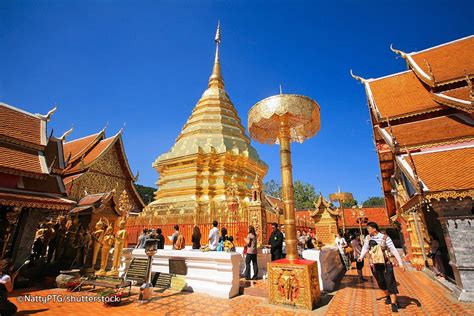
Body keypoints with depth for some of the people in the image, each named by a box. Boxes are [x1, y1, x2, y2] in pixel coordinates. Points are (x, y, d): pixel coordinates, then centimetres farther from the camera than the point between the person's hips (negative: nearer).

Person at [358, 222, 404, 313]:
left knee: (390, 282, -4)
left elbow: (394, 250, -11)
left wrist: (400, 263, -13)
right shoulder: (368, 238, 0)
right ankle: (388, 296, 40)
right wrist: (361, 257, -4)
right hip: (375, 264, 4)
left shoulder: (385, 238, -14)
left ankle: (394, 304, 6)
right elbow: (365, 248, 5)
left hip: (386, 263, -4)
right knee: (381, 282, 15)